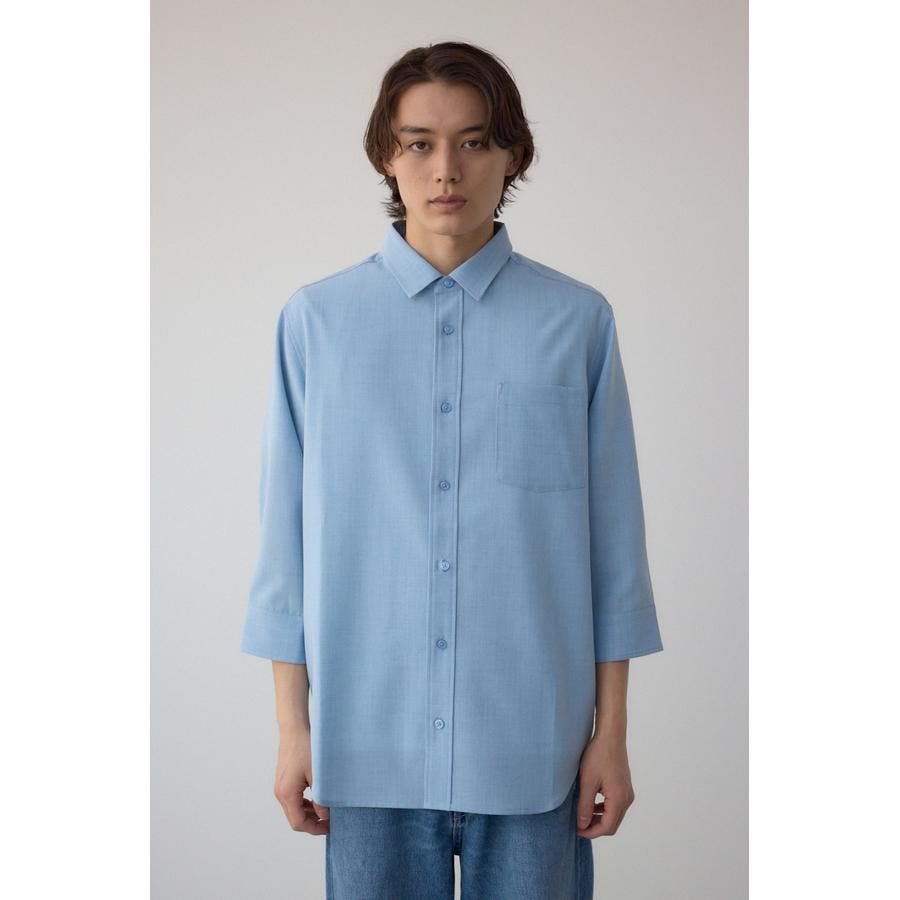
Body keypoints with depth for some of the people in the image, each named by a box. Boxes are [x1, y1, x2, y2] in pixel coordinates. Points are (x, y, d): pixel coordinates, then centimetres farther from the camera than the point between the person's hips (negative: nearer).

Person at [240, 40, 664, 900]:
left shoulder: (577, 321, -2)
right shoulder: (317, 318, -1)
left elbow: (611, 534, 1)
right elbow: (289, 532, 2)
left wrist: (611, 732, 1)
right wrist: (293, 726, 2)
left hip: (532, 740, 0)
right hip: (370, 737, 0)